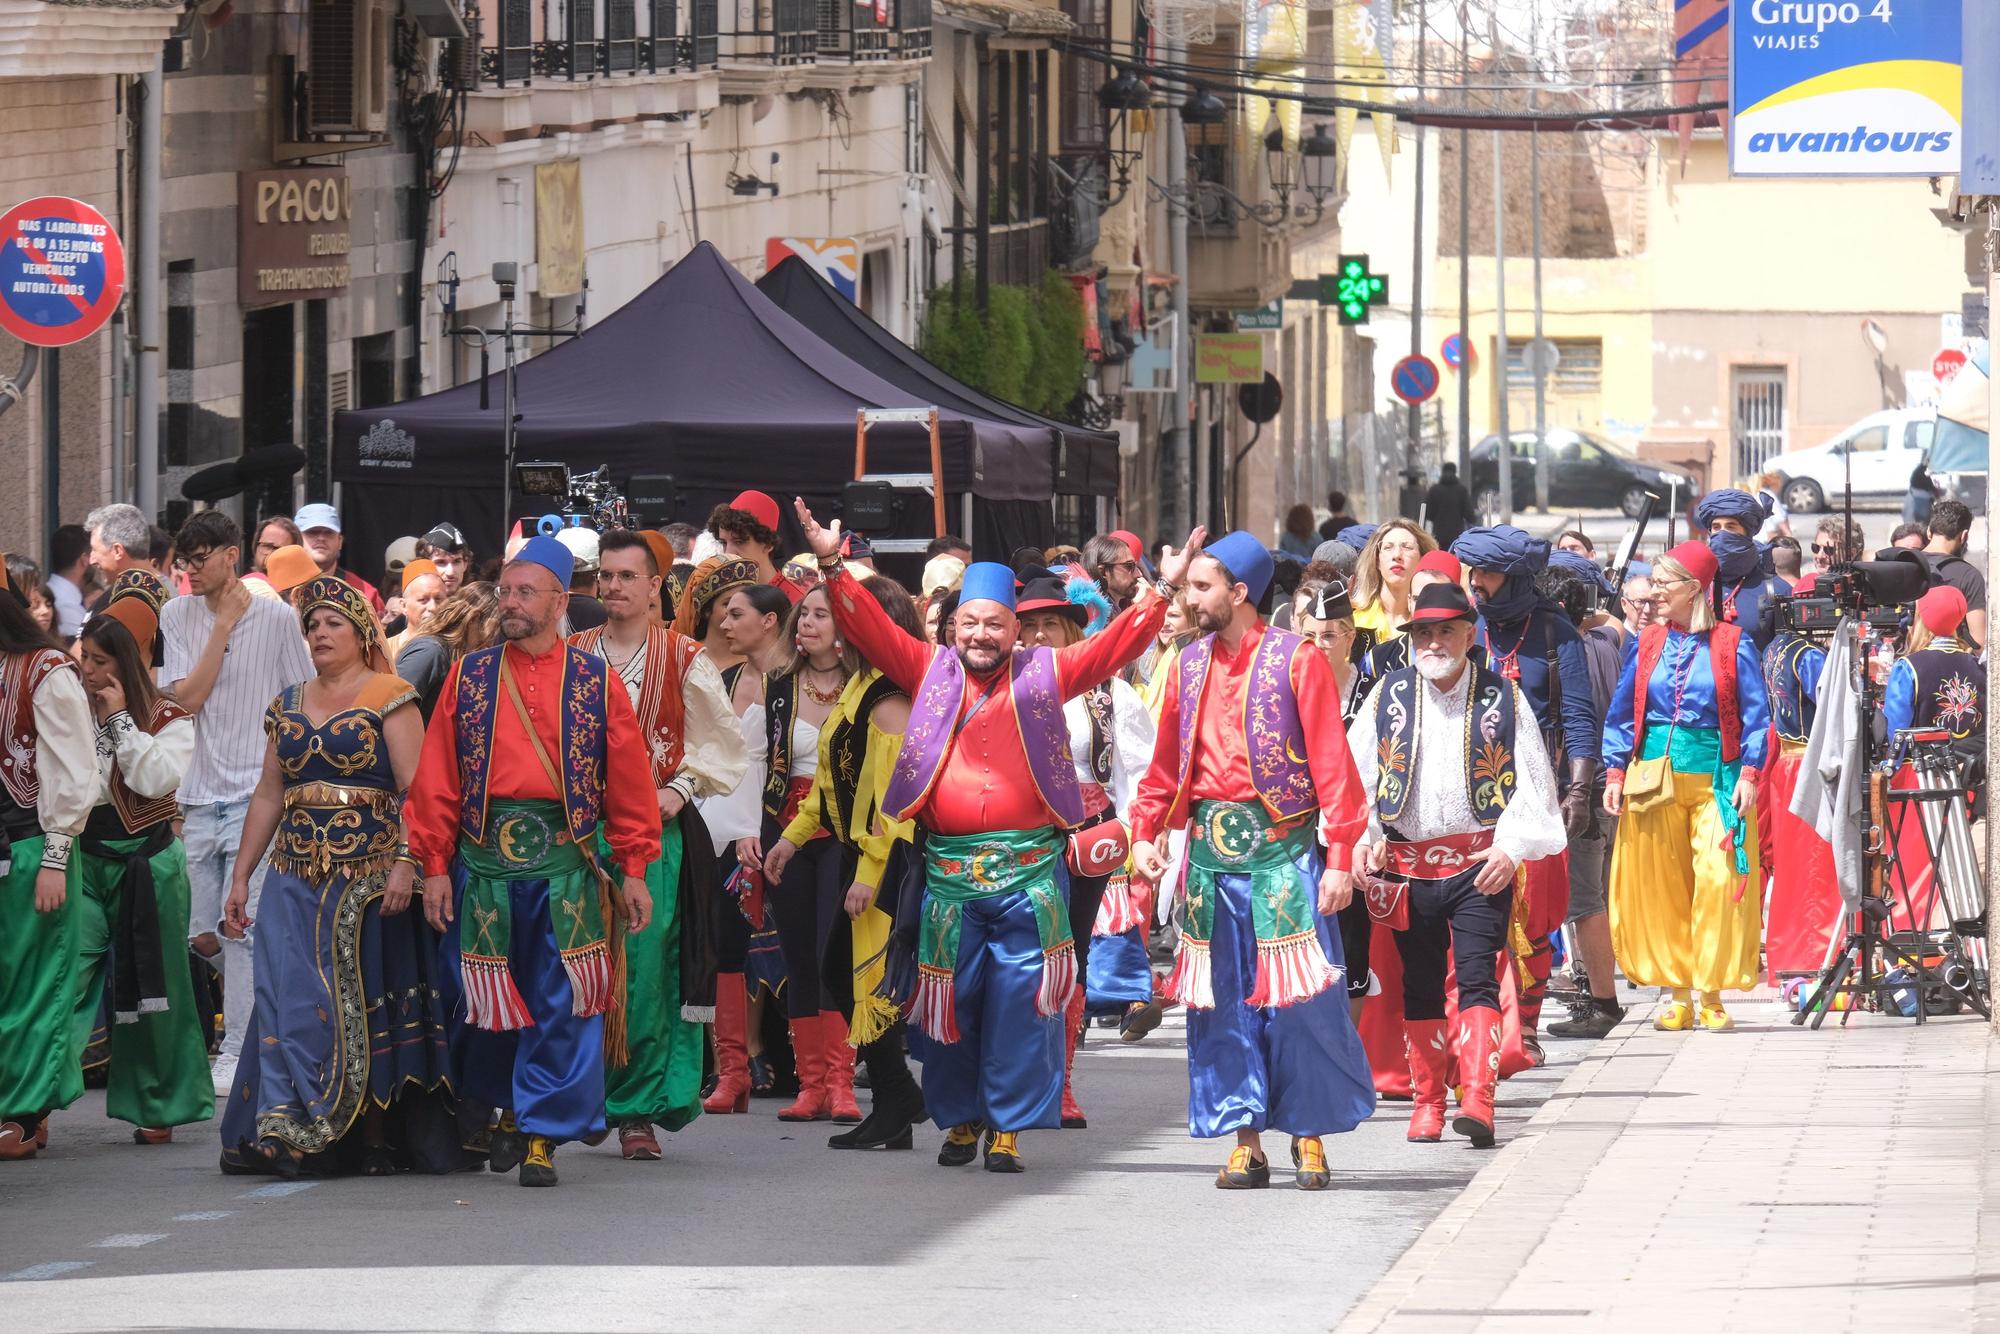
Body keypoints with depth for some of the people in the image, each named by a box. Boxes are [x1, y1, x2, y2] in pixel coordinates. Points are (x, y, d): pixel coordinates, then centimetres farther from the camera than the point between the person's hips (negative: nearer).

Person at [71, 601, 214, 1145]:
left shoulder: (168, 719, 0)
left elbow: (154, 779, -17)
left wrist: (120, 719, -12)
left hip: (144, 859, -2)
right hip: (83, 858, 2)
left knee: (150, 985, 6)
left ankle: (159, 1108, 19)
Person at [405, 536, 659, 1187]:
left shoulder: (594, 681, 3)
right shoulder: (469, 676, 7)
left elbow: (629, 780, 4)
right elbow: (437, 777, 6)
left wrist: (632, 870, 1)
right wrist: (435, 866, 1)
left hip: (564, 863, -1)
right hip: (484, 859, 1)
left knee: (561, 1004, -3)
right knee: (489, 1001, 8)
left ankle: (542, 1132, 4)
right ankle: (508, 1108, 30)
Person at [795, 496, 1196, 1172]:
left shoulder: (1044, 673, 6)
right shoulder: (929, 671, 9)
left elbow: (1114, 645, 4)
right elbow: (870, 628, 5)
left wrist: (1160, 593, -6)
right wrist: (834, 567, -5)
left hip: (1028, 871, -1)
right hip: (948, 871, 1)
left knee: (1019, 1005, -2)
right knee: (952, 1001, 6)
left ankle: (1008, 1126, 5)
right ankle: (959, 1118, 20)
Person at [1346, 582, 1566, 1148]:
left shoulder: (1502, 697, 2)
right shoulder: (1389, 694, 6)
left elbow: (1532, 779, 2)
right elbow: (1354, 772, 8)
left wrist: (1512, 846, -8)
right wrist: (1363, 840, -4)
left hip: (1480, 864, -3)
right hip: (1407, 864, 3)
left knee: (1478, 979, -12)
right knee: (1419, 988, 8)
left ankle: (1477, 1100, -20)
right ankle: (1427, 1103, 17)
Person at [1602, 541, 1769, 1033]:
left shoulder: (1732, 645, 1)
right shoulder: (1646, 644, 10)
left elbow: (1755, 715, 0)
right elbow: (1622, 713, 13)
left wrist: (1749, 774, -10)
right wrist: (1615, 772, 4)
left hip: (1714, 777, -3)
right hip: (1655, 779, 3)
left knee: (1718, 881, -11)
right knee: (1659, 888, 2)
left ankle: (1712, 995, -4)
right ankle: (1678, 995, 9)